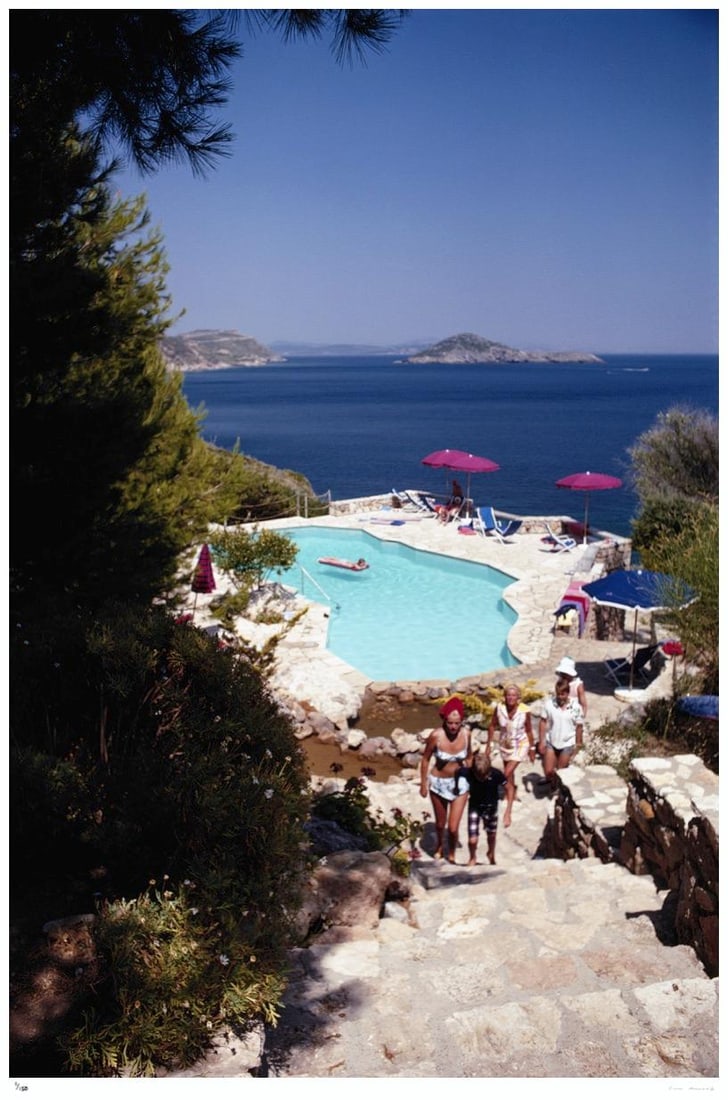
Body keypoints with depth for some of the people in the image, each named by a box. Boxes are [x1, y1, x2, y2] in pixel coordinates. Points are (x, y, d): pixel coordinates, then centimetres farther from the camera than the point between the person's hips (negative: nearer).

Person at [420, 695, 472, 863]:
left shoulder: (466, 733, -17)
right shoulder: (436, 736, -25)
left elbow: (468, 757, 2)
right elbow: (425, 759, -9)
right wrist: (423, 783, -5)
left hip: (460, 783, 1)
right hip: (438, 783, -1)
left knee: (453, 827, -1)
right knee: (440, 823, 20)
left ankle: (451, 854, 30)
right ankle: (439, 846, 54)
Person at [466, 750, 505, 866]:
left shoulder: (496, 774, -28)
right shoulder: (469, 773, -29)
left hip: (491, 808, 1)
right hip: (474, 807, -1)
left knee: (491, 835, 22)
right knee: (472, 840, -7)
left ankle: (491, 855, 55)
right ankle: (472, 858, 27)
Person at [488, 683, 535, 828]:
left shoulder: (524, 711, -24)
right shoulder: (499, 708, -20)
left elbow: (529, 731, -9)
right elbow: (492, 725, -5)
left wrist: (532, 749, 0)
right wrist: (489, 744, -1)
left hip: (520, 745, -3)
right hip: (504, 744, 3)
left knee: (507, 774, -15)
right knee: (509, 774, 21)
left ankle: (508, 810, -8)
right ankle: (512, 793, 50)